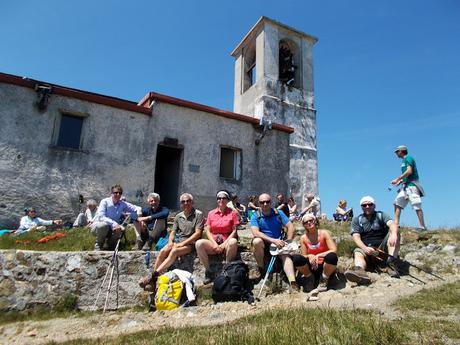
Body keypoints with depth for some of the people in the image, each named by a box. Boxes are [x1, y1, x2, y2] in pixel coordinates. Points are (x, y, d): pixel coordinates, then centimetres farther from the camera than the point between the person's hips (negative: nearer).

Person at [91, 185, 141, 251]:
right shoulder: (105, 202, -15)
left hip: (111, 229, 3)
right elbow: (101, 217, -26)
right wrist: (114, 224, -39)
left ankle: (111, 243, 4)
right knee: (103, 225, -36)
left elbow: (137, 208, 0)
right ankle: (98, 245, -8)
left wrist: (138, 210, -26)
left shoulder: (123, 204, -4)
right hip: (98, 226, -3)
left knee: (121, 229, -27)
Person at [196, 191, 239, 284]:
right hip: (213, 243, 2)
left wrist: (224, 244, -13)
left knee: (233, 242, -37)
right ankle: (208, 271, -15)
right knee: (199, 243, -27)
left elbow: (234, 231, -1)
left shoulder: (232, 213, 5)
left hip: (227, 242, -2)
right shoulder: (211, 213, 12)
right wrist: (214, 244, -9)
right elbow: (207, 231, 6)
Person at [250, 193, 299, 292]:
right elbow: (255, 232, -20)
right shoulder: (256, 216, -4)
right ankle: (261, 269, -12)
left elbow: (290, 227, 0)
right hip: (263, 244, -1)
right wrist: (273, 240, -29)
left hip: (278, 243, 1)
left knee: (286, 255, -27)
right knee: (257, 241, -32)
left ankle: (293, 282, -43)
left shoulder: (278, 213, 3)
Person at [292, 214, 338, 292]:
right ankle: (309, 278, 2)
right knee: (296, 258, -27)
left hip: (325, 267, -1)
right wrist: (310, 256, -23)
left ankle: (324, 280, -6)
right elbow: (304, 256, 0)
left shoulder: (324, 233, -8)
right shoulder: (303, 238, -1)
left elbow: (334, 250, -17)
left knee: (332, 256, -35)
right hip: (312, 267, 1)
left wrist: (318, 256, -26)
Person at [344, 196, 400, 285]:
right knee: (357, 252, -31)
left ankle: (391, 262, -34)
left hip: (382, 247, 1)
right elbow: (356, 237, -4)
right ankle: (360, 271, -62)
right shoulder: (356, 220, 9)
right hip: (366, 249, 0)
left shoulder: (381, 215, 9)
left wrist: (394, 234, -38)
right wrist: (365, 248, -26)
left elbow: (392, 224, -13)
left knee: (393, 231, -20)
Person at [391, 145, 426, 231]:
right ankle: (396, 224, 2)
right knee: (397, 203, 3)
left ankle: (422, 226, -7)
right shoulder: (404, 160, 23)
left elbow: (409, 171, -18)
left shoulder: (408, 158, -5)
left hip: (412, 185, -10)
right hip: (405, 185, 10)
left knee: (417, 206, -10)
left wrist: (397, 179, -16)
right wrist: (400, 182, 10)